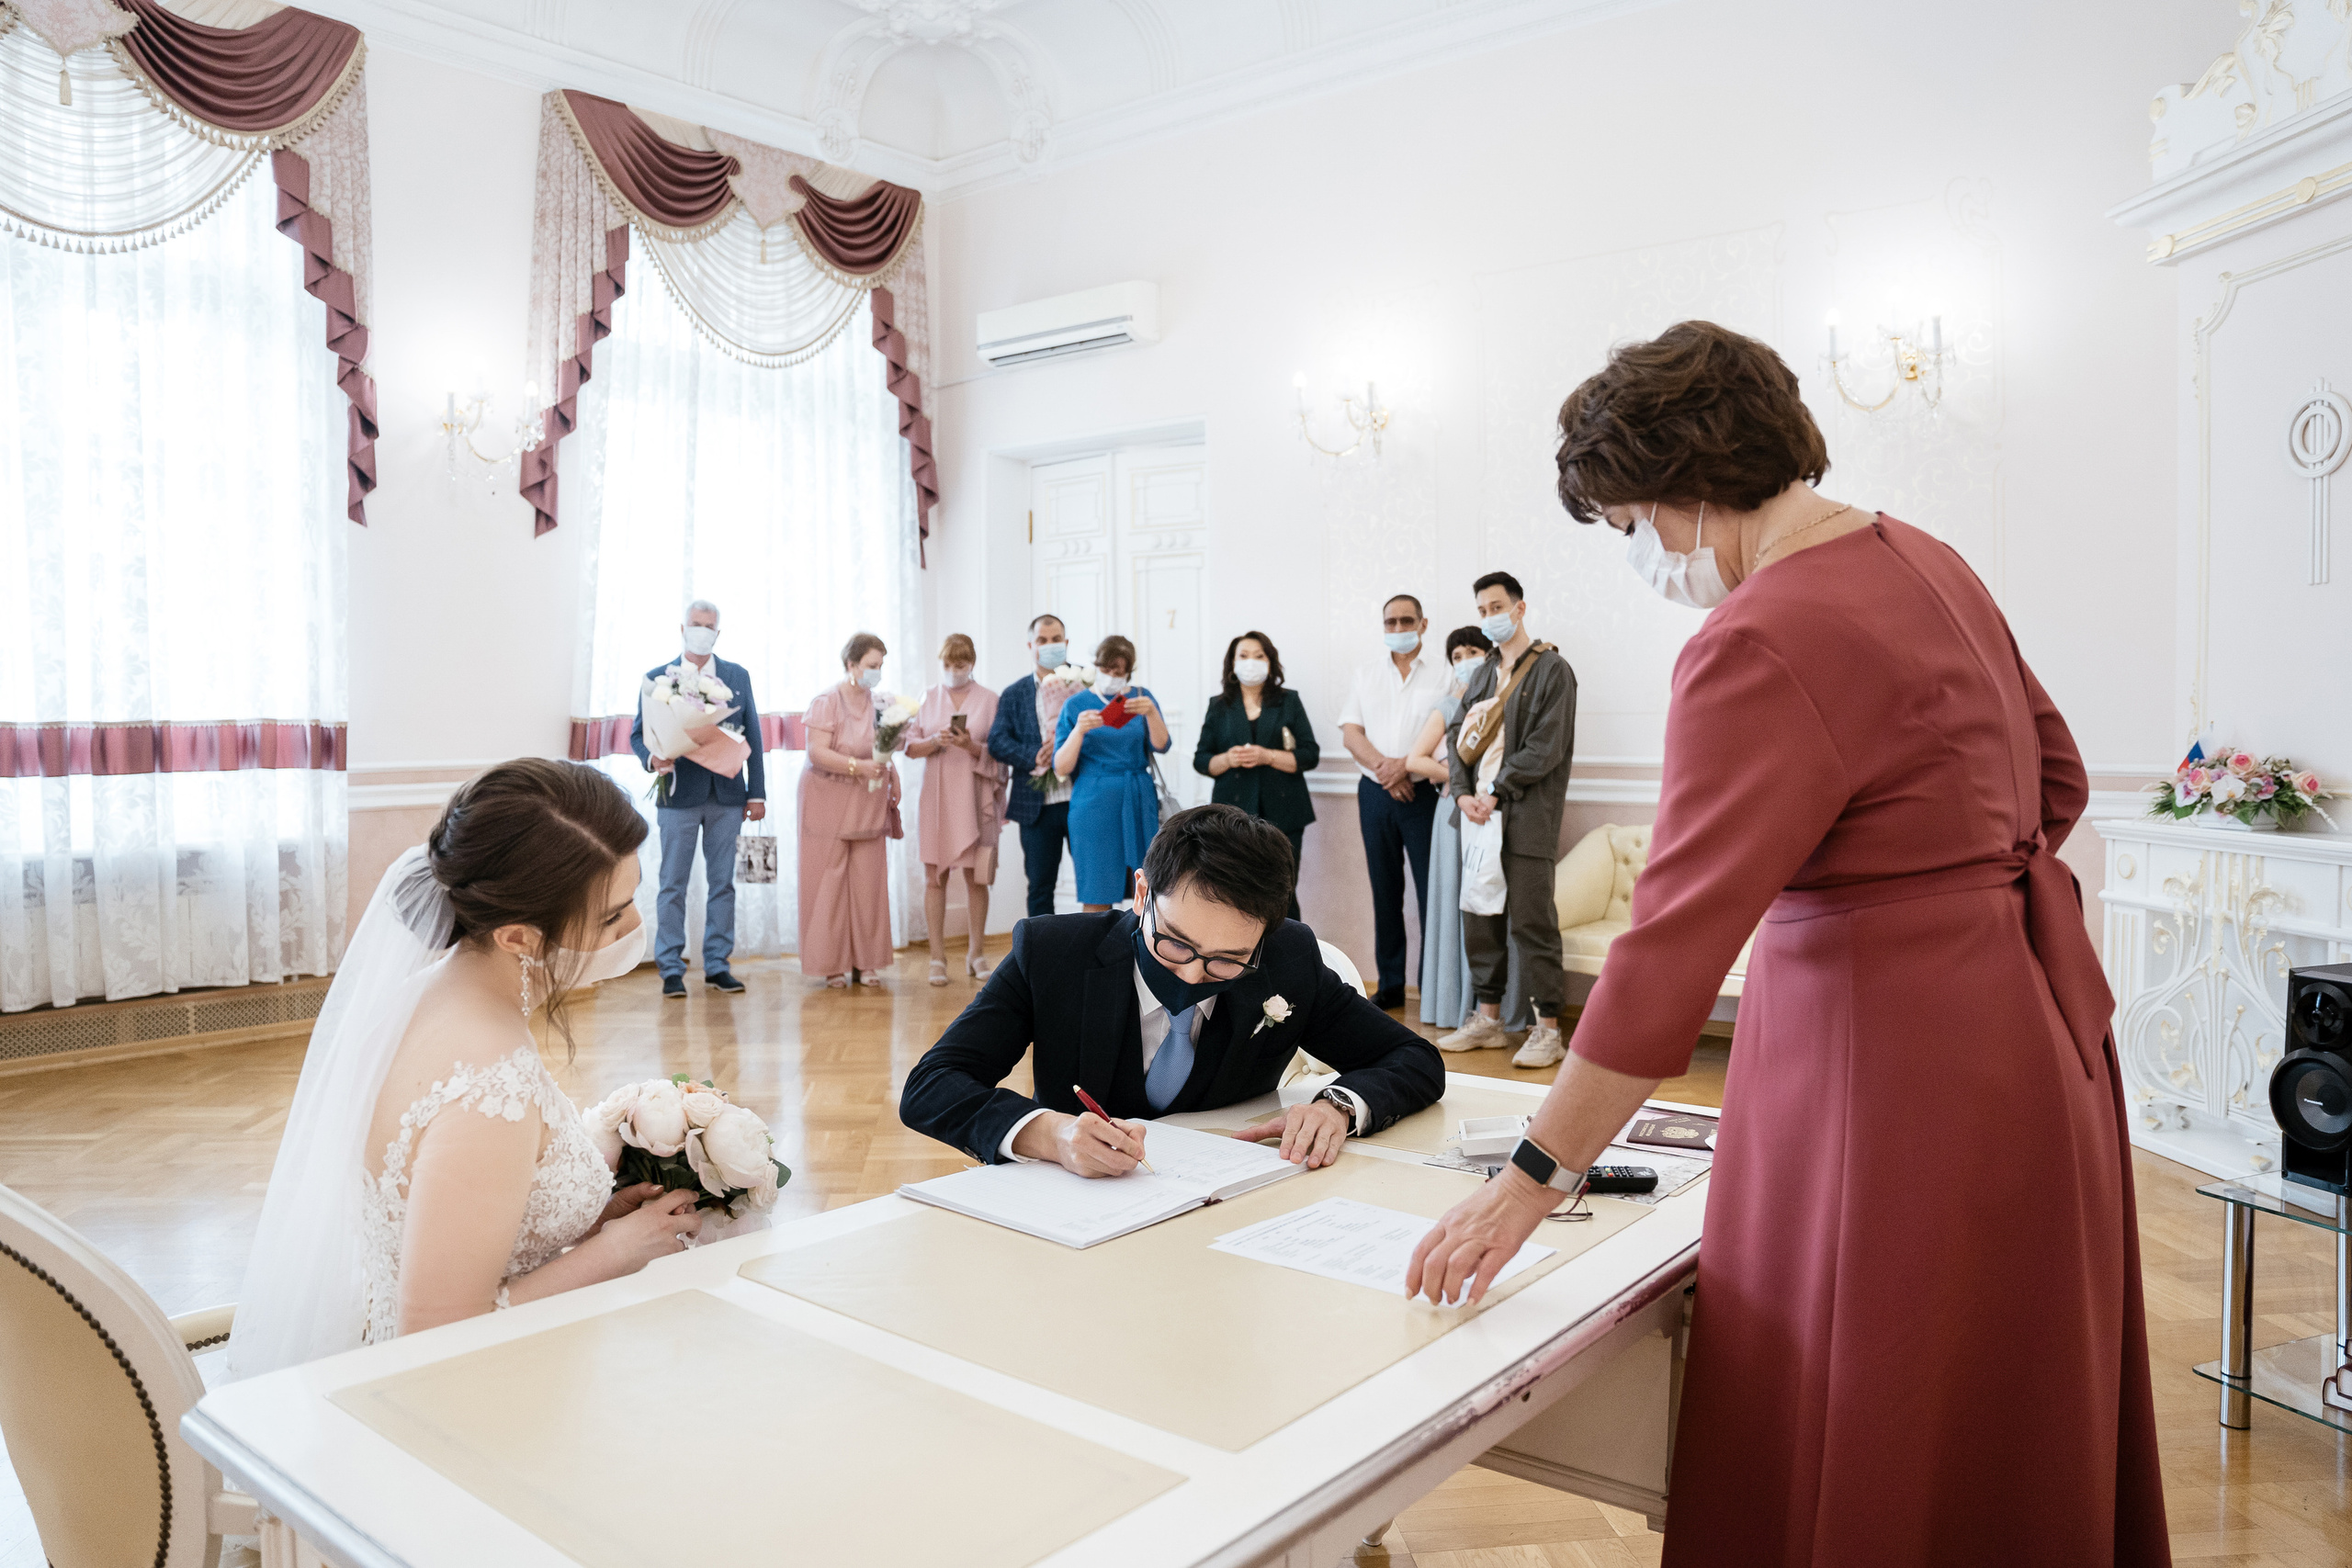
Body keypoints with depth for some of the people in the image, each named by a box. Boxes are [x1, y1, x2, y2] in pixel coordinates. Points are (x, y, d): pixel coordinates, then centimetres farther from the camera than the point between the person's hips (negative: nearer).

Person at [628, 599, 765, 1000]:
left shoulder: (738, 677, 10)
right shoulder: (657, 678, 4)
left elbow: (752, 736, 9)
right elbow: (638, 733, 2)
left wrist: (757, 792, 4)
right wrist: (653, 758, -20)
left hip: (727, 797, 2)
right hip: (679, 795, -2)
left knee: (722, 883, 7)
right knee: (673, 886, 2)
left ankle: (717, 964, 15)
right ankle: (671, 969, 9)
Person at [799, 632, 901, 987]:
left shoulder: (877, 702, 10)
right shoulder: (827, 700, -9)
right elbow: (817, 752, -17)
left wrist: (892, 777, 4)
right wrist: (857, 767, -26)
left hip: (868, 804, 5)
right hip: (829, 802, -5)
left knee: (868, 881, 2)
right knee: (830, 884, -1)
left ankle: (864, 962, 10)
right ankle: (832, 964, 7)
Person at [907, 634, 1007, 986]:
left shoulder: (989, 699, 4)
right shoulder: (929, 698, 11)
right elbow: (911, 746, 7)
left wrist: (972, 746, -18)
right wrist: (935, 741, -12)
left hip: (975, 797, -1)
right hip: (936, 797, 1)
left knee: (976, 877, 2)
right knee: (934, 876, -2)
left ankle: (974, 954, 13)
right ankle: (938, 957, 2)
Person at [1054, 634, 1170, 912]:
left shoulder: (1141, 697, 9)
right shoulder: (1077, 704, 3)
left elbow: (1161, 745, -6)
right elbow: (1061, 768, -3)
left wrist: (1151, 713, -23)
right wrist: (1079, 730, -19)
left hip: (1139, 803, 2)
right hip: (1094, 804, -2)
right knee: (1096, 896, -2)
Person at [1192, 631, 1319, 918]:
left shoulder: (1289, 702, 10)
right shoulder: (1219, 706, 13)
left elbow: (1310, 755, 3)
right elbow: (1200, 761, 12)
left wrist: (1267, 757, -12)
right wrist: (1227, 759, -9)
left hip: (1281, 815, -1)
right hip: (1234, 812, 1)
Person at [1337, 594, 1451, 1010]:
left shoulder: (1443, 674, 1)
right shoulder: (1365, 674, 13)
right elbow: (1350, 733, 5)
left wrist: (1405, 765, -18)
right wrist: (1382, 767, -11)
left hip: (1423, 793, -4)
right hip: (1375, 793, 4)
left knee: (1432, 892, -6)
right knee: (1385, 891, 9)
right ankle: (1390, 984, 17)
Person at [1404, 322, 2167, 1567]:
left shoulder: (1762, 643, -23)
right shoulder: (1923, 561, 7)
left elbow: (1673, 944, -26)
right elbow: (2055, 780, 18)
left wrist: (1533, 1180, -20)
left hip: (1897, 1053, -10)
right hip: (2023, 1008, 10)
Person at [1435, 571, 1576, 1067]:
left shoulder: (1551, 670, -2)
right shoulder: (1481, 675, 19)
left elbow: (1546, 747, -10)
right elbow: (1458, 737, 14)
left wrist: (1496, 792, -13)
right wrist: (1465, 793, -2)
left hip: (1526, 816, -7)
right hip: (1479, 811, 7)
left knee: (1531, 921, -6)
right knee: (1479, 918, 9)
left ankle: (1547, 1028, 0)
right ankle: (1488, 1018, 18)